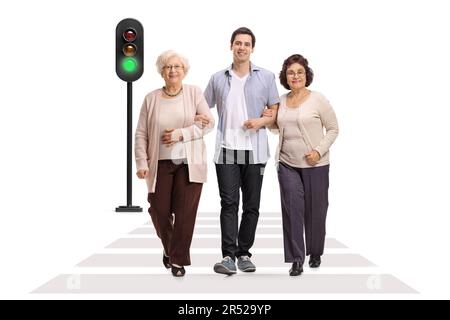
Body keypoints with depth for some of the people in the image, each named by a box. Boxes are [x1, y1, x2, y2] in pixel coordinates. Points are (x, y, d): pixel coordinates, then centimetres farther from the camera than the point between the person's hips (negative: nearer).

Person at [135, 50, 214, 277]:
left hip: (189, 163, -1)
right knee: (159, 211, 4)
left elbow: (209, 123, -3)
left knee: (185, 213, -3)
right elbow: (141, 134, 3)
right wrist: (141, 163, -5)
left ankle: (178, 259, 12)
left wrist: (181, 133, -13)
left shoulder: (194, 93, 2)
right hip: (161, 164, 1)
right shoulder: (151, 98, 4)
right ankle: (169, 248, 34)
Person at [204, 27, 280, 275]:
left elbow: (276, 112, 8)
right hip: (226, 149, 0)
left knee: (251, 205, 5)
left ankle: (244, 253, 16)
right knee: (229, 203, -6)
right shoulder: (218, 79, 11)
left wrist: (262, 121, -12)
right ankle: (228, 255, -6)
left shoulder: (266, 77, 7)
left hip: (255, 150, 0)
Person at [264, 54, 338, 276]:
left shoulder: (317, 100, -7)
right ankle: (296, 258, 1)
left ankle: (315, 253, 30)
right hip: (287, 164, 3)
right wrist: (269, 120, 1)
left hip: (315, 165, -3)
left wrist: (319, 151, -16)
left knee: (315, 209, 8)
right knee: (292, 208, -5)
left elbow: (333, 129, -3)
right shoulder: (281, 101, 7)